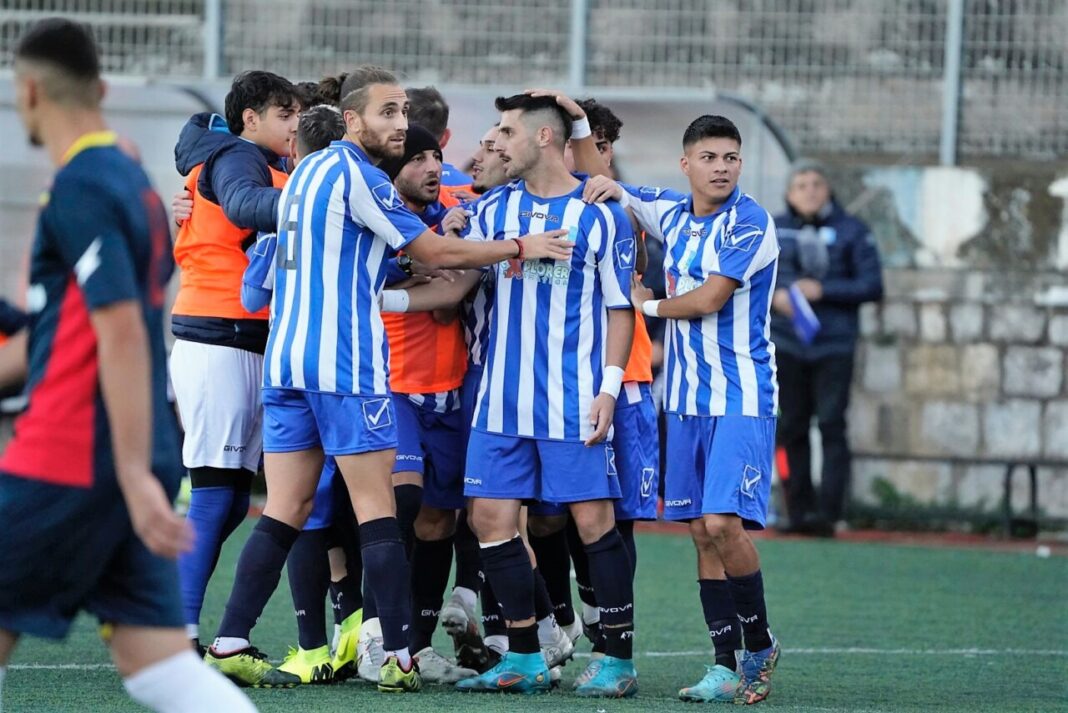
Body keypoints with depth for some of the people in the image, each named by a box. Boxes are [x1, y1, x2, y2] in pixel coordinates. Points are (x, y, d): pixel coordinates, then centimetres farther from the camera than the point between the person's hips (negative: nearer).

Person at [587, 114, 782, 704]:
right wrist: (593, 155, 4)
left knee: (724, 522, -17)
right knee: (701, 532, 4)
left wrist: (648, 304, 0)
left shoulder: (750, 225, -10)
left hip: (741, 396, -7)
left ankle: (760, 644, 3)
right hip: (686, 397, 7)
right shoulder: (671, 214, 11)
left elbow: (708, 299, -16)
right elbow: (598, 189, 27)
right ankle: (726, 666, 9)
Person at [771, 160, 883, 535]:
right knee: (792, 428, 4)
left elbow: (872, 286, -2)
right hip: (786, 345, 3)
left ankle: (827, 513, -12)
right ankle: (798, 511, 11)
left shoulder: (852, 231, 2)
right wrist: (773, 295, -8)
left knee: (831, 424, -10)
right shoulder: (773, 230, 10)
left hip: (833, 345, -3)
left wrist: (822, 291, -13)